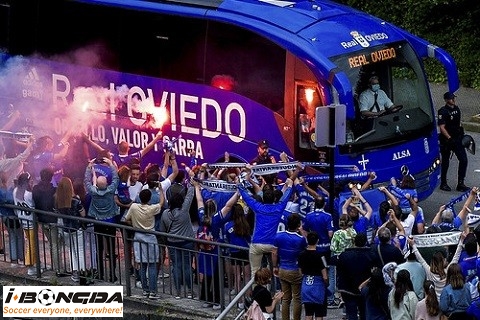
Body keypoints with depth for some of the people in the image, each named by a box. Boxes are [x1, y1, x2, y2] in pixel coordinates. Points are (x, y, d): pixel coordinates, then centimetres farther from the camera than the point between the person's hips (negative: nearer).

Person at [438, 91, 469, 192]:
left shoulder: (456, 109, 8)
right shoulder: (443, 111, -15)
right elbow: (442, 127, -19)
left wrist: (461, 134, 16)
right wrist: (450, 138, -22)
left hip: (457, 139, 6)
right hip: (446, 140, -6)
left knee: (464, 160, -2)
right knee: (445, 163, 6)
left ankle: (460, 184, 3)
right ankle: (443, 184, 20)